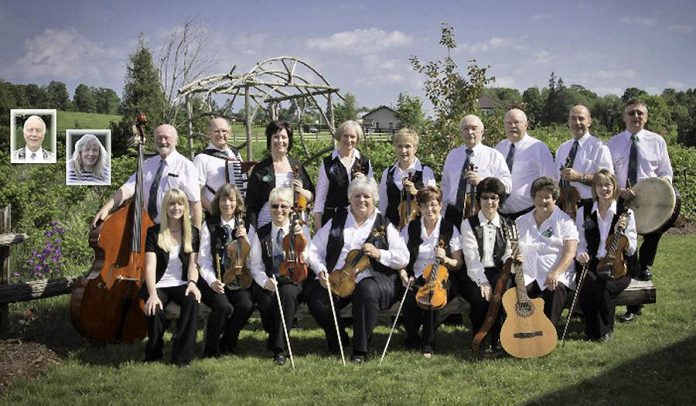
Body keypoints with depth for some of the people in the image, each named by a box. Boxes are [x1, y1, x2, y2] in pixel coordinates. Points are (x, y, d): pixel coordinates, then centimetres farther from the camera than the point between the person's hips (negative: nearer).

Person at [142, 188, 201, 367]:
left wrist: (192, 282, -19)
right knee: (154, 310, -33)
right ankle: (153, 355, -4)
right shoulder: (154, 232, 0)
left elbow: (192, 264, 4)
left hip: (181, 285, 2)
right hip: (159, 285, -2)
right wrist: (152, 294, -25)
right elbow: (150, 266, -10)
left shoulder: (192, 233, 9)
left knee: (192, 300, -32)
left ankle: (182, 357, -23)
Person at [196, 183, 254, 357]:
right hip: (214, 280, -2)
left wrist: (245, 239, -9)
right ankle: (211, 349, -8)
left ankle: (227, 345, -4)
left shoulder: (245, 226, 12)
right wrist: (212, 280, -21)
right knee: (223, 306, -31)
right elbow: (204, 259, -3)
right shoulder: (209, 225, 4)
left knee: (246, 305, -28)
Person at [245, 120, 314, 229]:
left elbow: (312, 197, 15)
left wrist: (301, 191, -6)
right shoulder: (260, 169, 4)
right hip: (267, 224, -2)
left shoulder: (297, 166, 12)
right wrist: (253, 231, -6)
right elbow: (251, 205, 3)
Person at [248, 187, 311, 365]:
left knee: (287, 292, -35)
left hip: (292, 280, -1)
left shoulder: (301, 230, 8)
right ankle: (274, 338, -2)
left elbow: (305, 262, -2)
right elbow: (256, 266, 3)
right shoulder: (261, 234, 10)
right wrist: (265, 281, -17)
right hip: (268, 282, 1)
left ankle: (280, 348, -27)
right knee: (267, 300, -32)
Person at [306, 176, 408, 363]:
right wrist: (320, 270, -6)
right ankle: (336, 338, 5)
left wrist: (379, 254, -13)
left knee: (367, 291, -37)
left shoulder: (384, 226, 9)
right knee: (315, 297, -25)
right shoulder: (336, 222, 16)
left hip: (370, 279, -2)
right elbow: (315, 250, 13)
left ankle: (360, 350, -21)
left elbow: (403, 258, 2)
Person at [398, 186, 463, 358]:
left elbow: (458, 264, 6)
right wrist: (404, 275, -12)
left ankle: (428, 343, -12)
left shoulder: (450, 229, 3)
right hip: (414, 280, 1)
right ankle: (413, 336, 2)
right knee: (410, 299, -30)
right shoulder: (410, 229, 5)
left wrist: (445, 259, -15)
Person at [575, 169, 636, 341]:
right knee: (587, 284, -33)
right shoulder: (584, 212, 7)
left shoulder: (625, 213, 2)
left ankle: (605, 329, -5)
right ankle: (592, 329, -11)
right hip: (592, 265, 2)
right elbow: (580, 243, 13)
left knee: (601, 287, -32)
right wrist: (580, 254, -10)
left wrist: (620, 232, -19)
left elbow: (631, 250, -2)